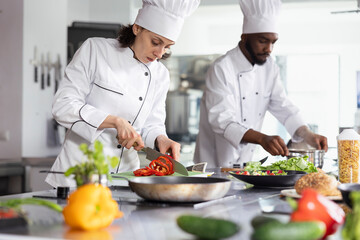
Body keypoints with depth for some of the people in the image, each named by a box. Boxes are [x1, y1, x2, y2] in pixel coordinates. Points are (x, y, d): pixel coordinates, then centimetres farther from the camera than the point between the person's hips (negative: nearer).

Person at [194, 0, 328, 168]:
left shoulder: (269, 67, 7)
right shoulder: (222, 69, -17)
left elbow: (282, 107, 8)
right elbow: (222, 121, -25)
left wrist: (307, 135, -10)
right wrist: (263, 139, -39)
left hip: (245, 161, 6)